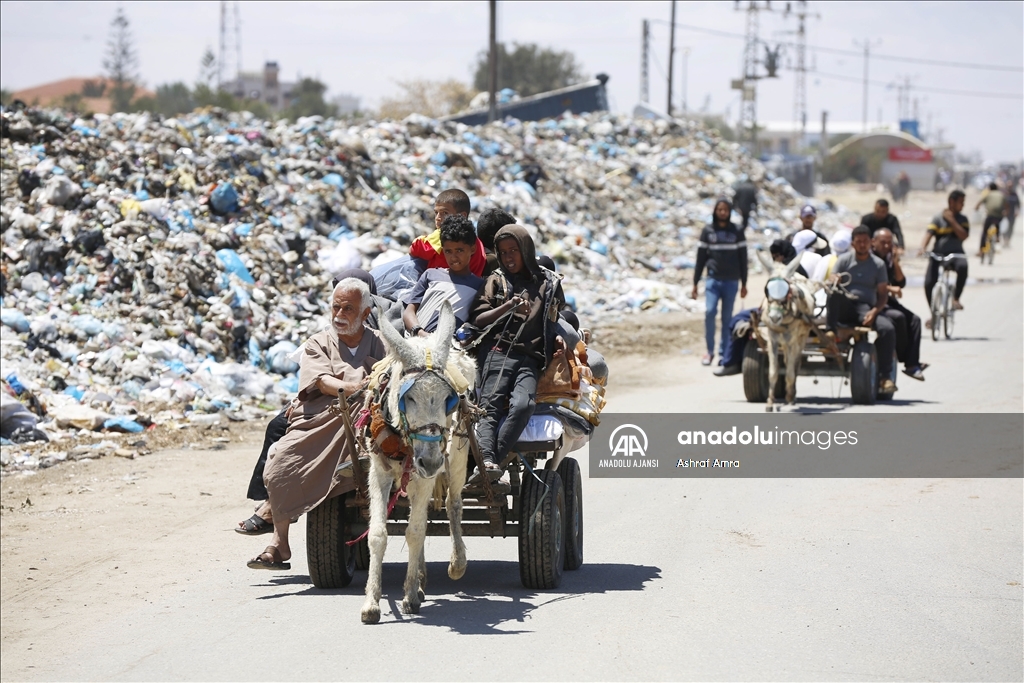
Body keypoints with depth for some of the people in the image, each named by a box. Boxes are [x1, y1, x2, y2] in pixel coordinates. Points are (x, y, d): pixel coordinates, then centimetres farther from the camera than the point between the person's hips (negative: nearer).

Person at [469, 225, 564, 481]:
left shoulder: (550, 283, 21)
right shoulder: (496, 281, 19)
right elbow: (478, 319, 8)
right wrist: (508, 307, -5)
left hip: (532, 360, 0)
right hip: (499, 353, 0)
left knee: (523, 405, -26)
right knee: (490, 407, -21)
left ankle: (494, 460, -32)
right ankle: (487, 461, -36)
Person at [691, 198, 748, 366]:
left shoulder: (737, 232, 5)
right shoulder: (707, 231, 5)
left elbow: (743, 259, 8)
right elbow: (700, 258, 7)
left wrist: (744, 284, 7)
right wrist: (695, 283, 6)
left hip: (731, 282, 1)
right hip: (713, 280, -1)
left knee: (727, 317, 2)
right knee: (710, 312, -15)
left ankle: (723, 352, 10)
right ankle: (710, 351, -4)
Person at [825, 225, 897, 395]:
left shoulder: (878, 264, 10)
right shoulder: (844, 260, 7)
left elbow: (883, 293, 7)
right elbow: (832, 281, -2)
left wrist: (874, 311, -11)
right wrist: (835, 281, -28)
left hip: (865, 309, 1)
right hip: (843, 307, -1)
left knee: (888, 328, -27)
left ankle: (885, 376, -24)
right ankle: (831, 330, -33)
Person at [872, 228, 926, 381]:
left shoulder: (889, 258, 13)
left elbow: (901, 283, 8)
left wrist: (896, 264, -6)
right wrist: (890, 288, -22)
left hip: (886, 300, 8)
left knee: (914, 319, -13)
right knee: (897, 317, -30)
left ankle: (912, 364, -20)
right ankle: (904, 357, -13)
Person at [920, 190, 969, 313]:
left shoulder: (962, 219, 10)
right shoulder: (938, 219, 3)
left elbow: (963, 236, -7)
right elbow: (929, 233, -11)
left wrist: (952, 220, -11)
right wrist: (922, 248, -29)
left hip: (955, 253, 1)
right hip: (938, 254, -1)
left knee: (963, 266, -36)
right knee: (929, 283, -17)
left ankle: (956, 298, -17)